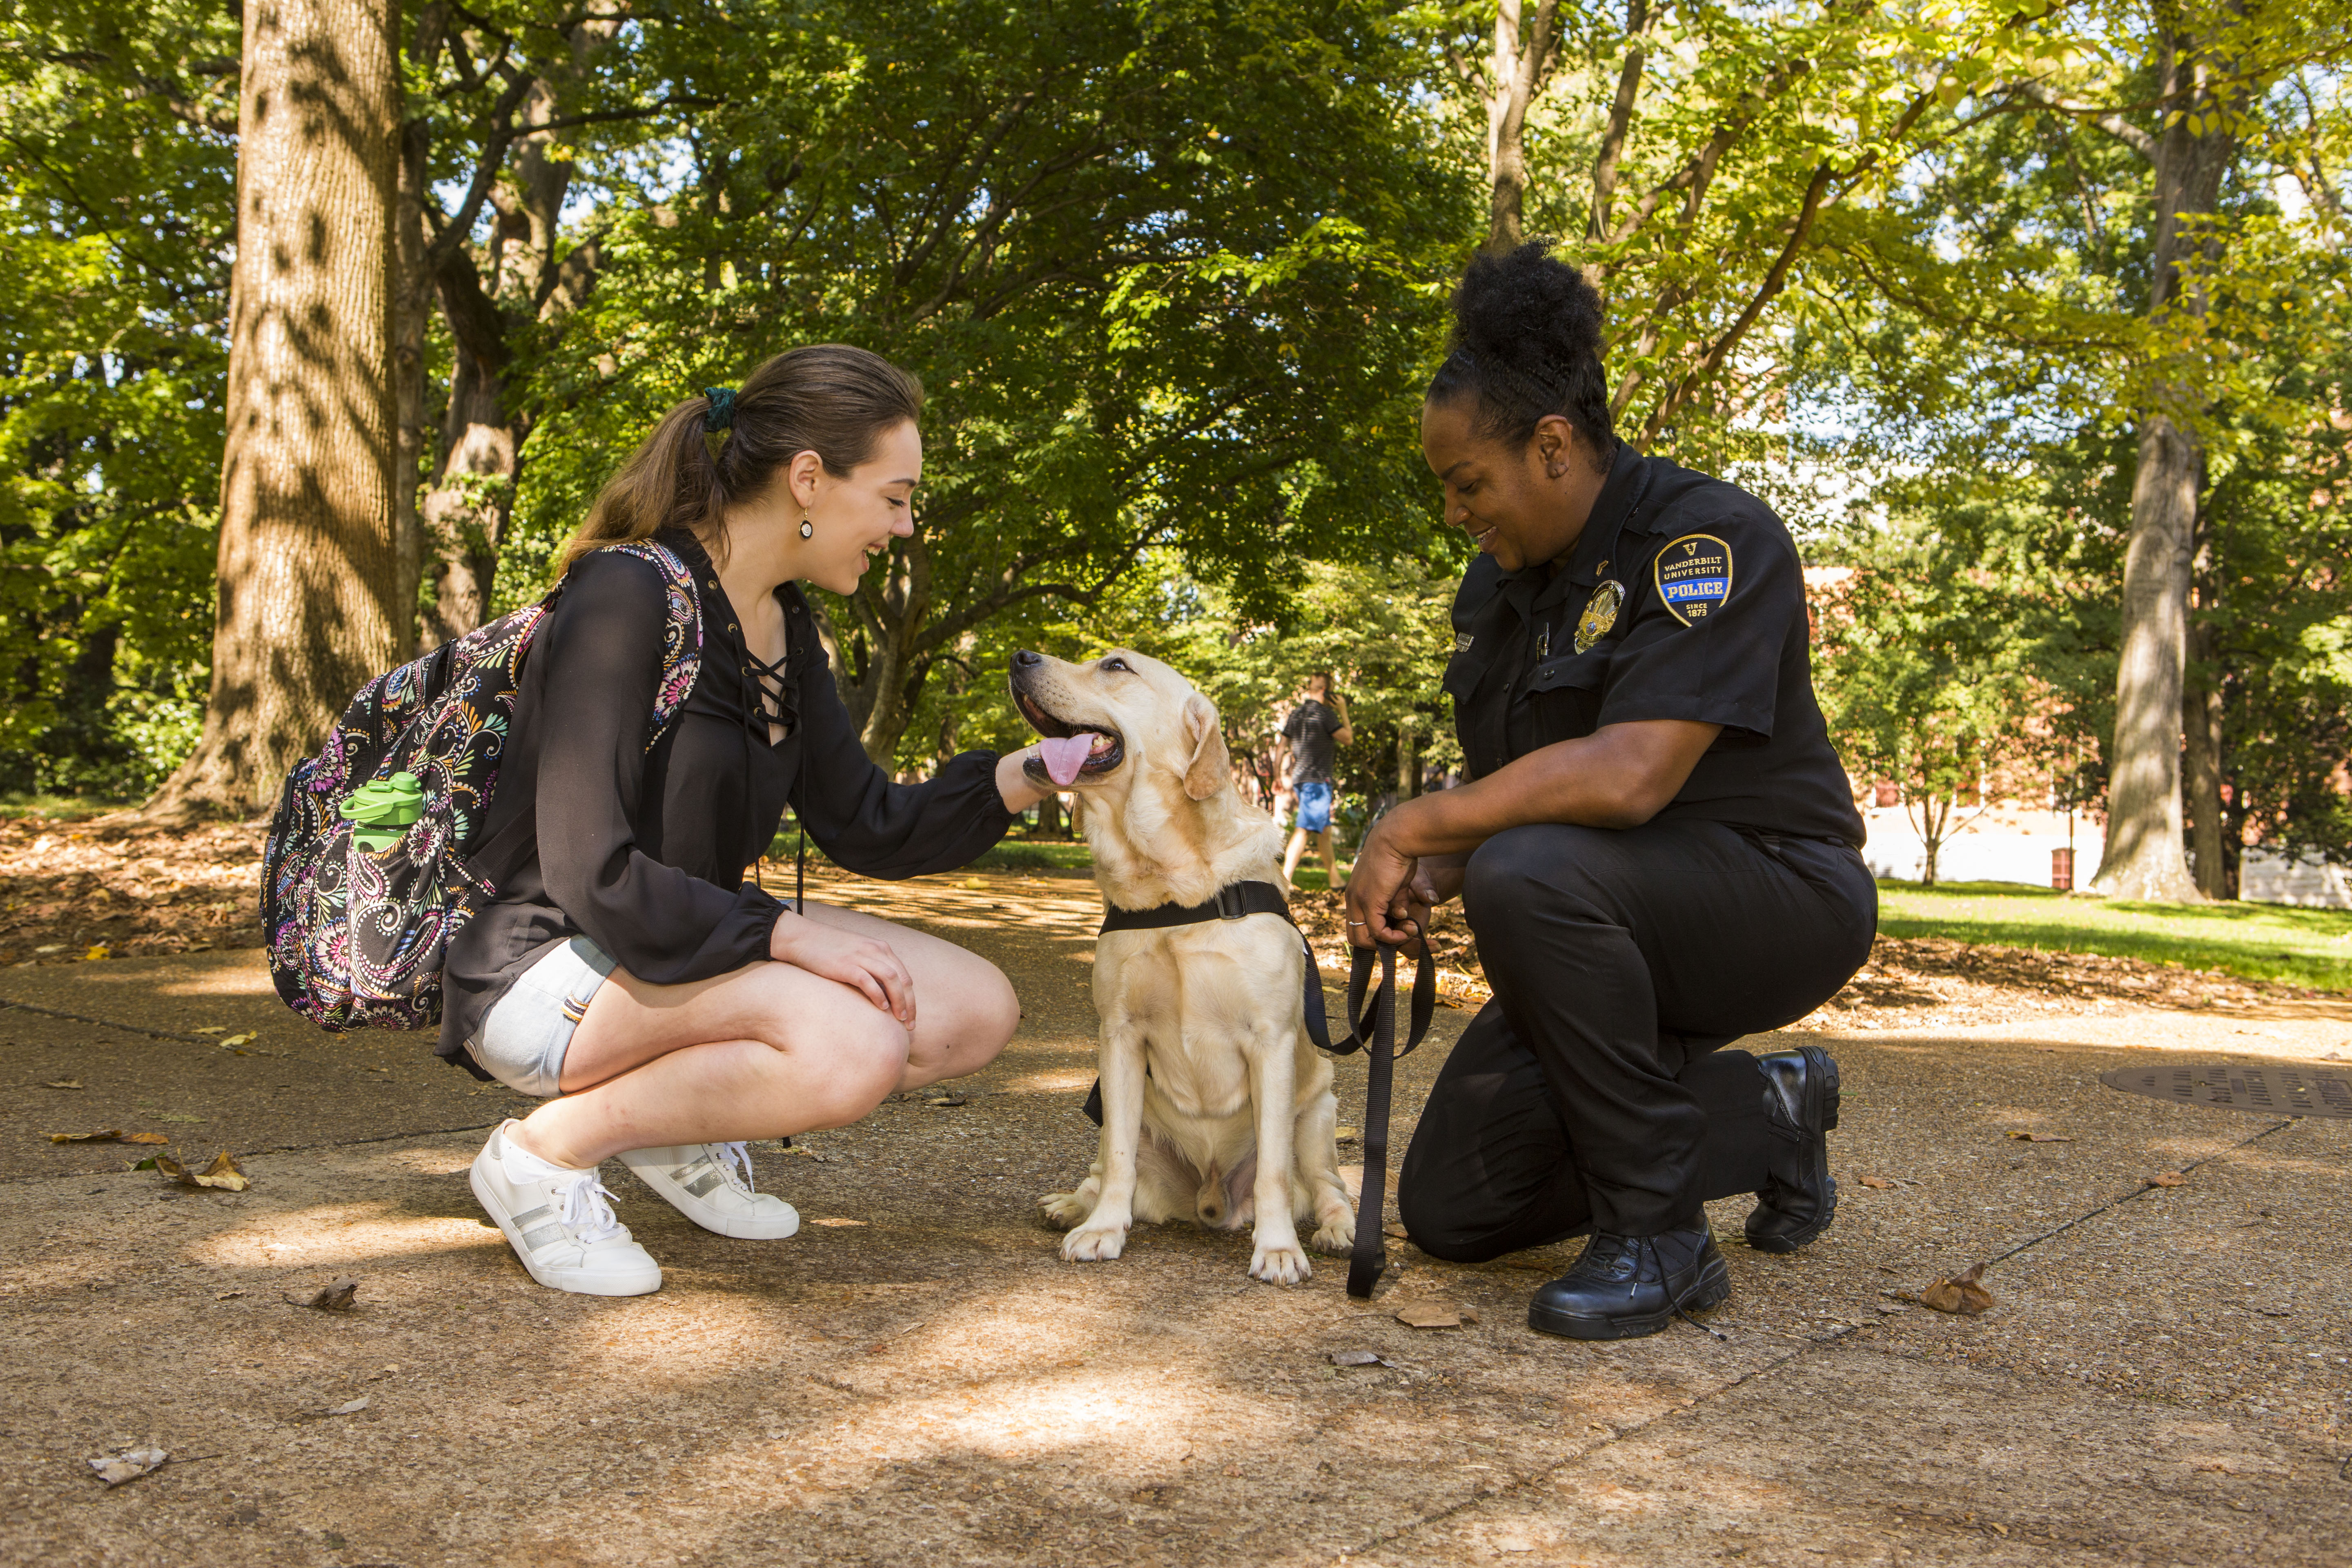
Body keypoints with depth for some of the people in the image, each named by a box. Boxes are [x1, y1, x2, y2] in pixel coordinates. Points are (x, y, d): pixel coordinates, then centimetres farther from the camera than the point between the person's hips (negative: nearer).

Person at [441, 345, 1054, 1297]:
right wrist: (785, 933, -25)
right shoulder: (627, 596, -21)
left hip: (691, 943, 9)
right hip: (546, 966, -9)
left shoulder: (786, 629, 6)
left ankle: (675, 1125, 9)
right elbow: (591, 877, -25)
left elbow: (869, 829, 9)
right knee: (853, 1050, -31)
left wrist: (1028, 775, -2)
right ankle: (547, 1151, -10)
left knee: (977, 1012, -3)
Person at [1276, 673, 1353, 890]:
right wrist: (1344, 712, 6)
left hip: (1300, 780, 9)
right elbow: (1347, 739, -4)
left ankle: (1335, 878, 26)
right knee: (1304, 831, -14)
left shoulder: (1295, 714, 12)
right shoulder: (1325, 713, -11)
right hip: (1318, 781, -9)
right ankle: (1285, 880, -23)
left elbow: (1282, 748, 15)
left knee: (1325, 830, 18)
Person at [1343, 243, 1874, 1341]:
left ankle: (1656, 1238, -20)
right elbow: (1496, 788, 10)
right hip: (1621, 933, 8)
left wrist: (1410, 825, -25)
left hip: (1776, 895, -8)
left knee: (1528, 873, -38)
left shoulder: (1714, 538, -21)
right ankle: (1769, 1115, 19)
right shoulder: (1498, 586, 6)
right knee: (1448, 1210, 2)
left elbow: (1627, 776, -34)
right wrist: (1422, 878, -12)